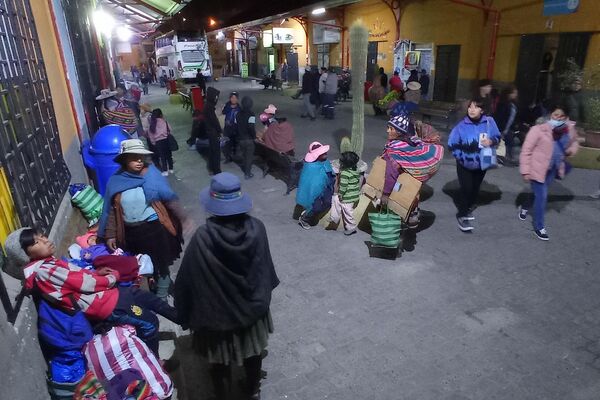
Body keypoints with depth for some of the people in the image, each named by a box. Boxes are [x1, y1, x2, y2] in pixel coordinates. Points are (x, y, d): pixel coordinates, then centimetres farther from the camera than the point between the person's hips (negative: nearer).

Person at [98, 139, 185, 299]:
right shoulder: (115, 181, -4)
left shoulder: (152, 174, -11)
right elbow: (111, 211, 4)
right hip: (131, 232, 3)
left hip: (154, 228, -3)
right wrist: (110, 235, 6)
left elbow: (170, 199, -9)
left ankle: (161, 298, 33)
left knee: (160, 264, 11)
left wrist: (182, 220, -12)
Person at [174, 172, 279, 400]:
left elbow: (187, 281, -16)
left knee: (220, 360, 23)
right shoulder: (256, 229, -20)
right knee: (253, 352, 27)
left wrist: (186, 312, 1)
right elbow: (265, 269, -4)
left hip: (217, 313, -2)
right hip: (253, 307, 3)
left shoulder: (202, 237, -28)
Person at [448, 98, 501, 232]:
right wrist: (462, 156, -13)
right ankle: (462, 215, 2)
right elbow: (452, 144, -8)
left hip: (481, 163, 3)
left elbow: (497, 137, 1)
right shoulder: (462, 125, -18)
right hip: (465, 164, -3)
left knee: (475, 188, 16)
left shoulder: (489, 122, -13)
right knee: (466, 188, -11)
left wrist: (491, 142, -21)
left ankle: (468, 208, 40)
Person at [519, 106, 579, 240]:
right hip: (538, 168, -6)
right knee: (541, 196, -4)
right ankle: (539, 227, 12)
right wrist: (525, 171, -17)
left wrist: (572, 150, -3)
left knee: (539, 194, 21)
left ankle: (525, 208, 51)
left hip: (552, 170, 6)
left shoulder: (569, 129, -2)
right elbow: (526, 150, -16)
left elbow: (574, 142, 20)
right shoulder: (538, 130, -20)